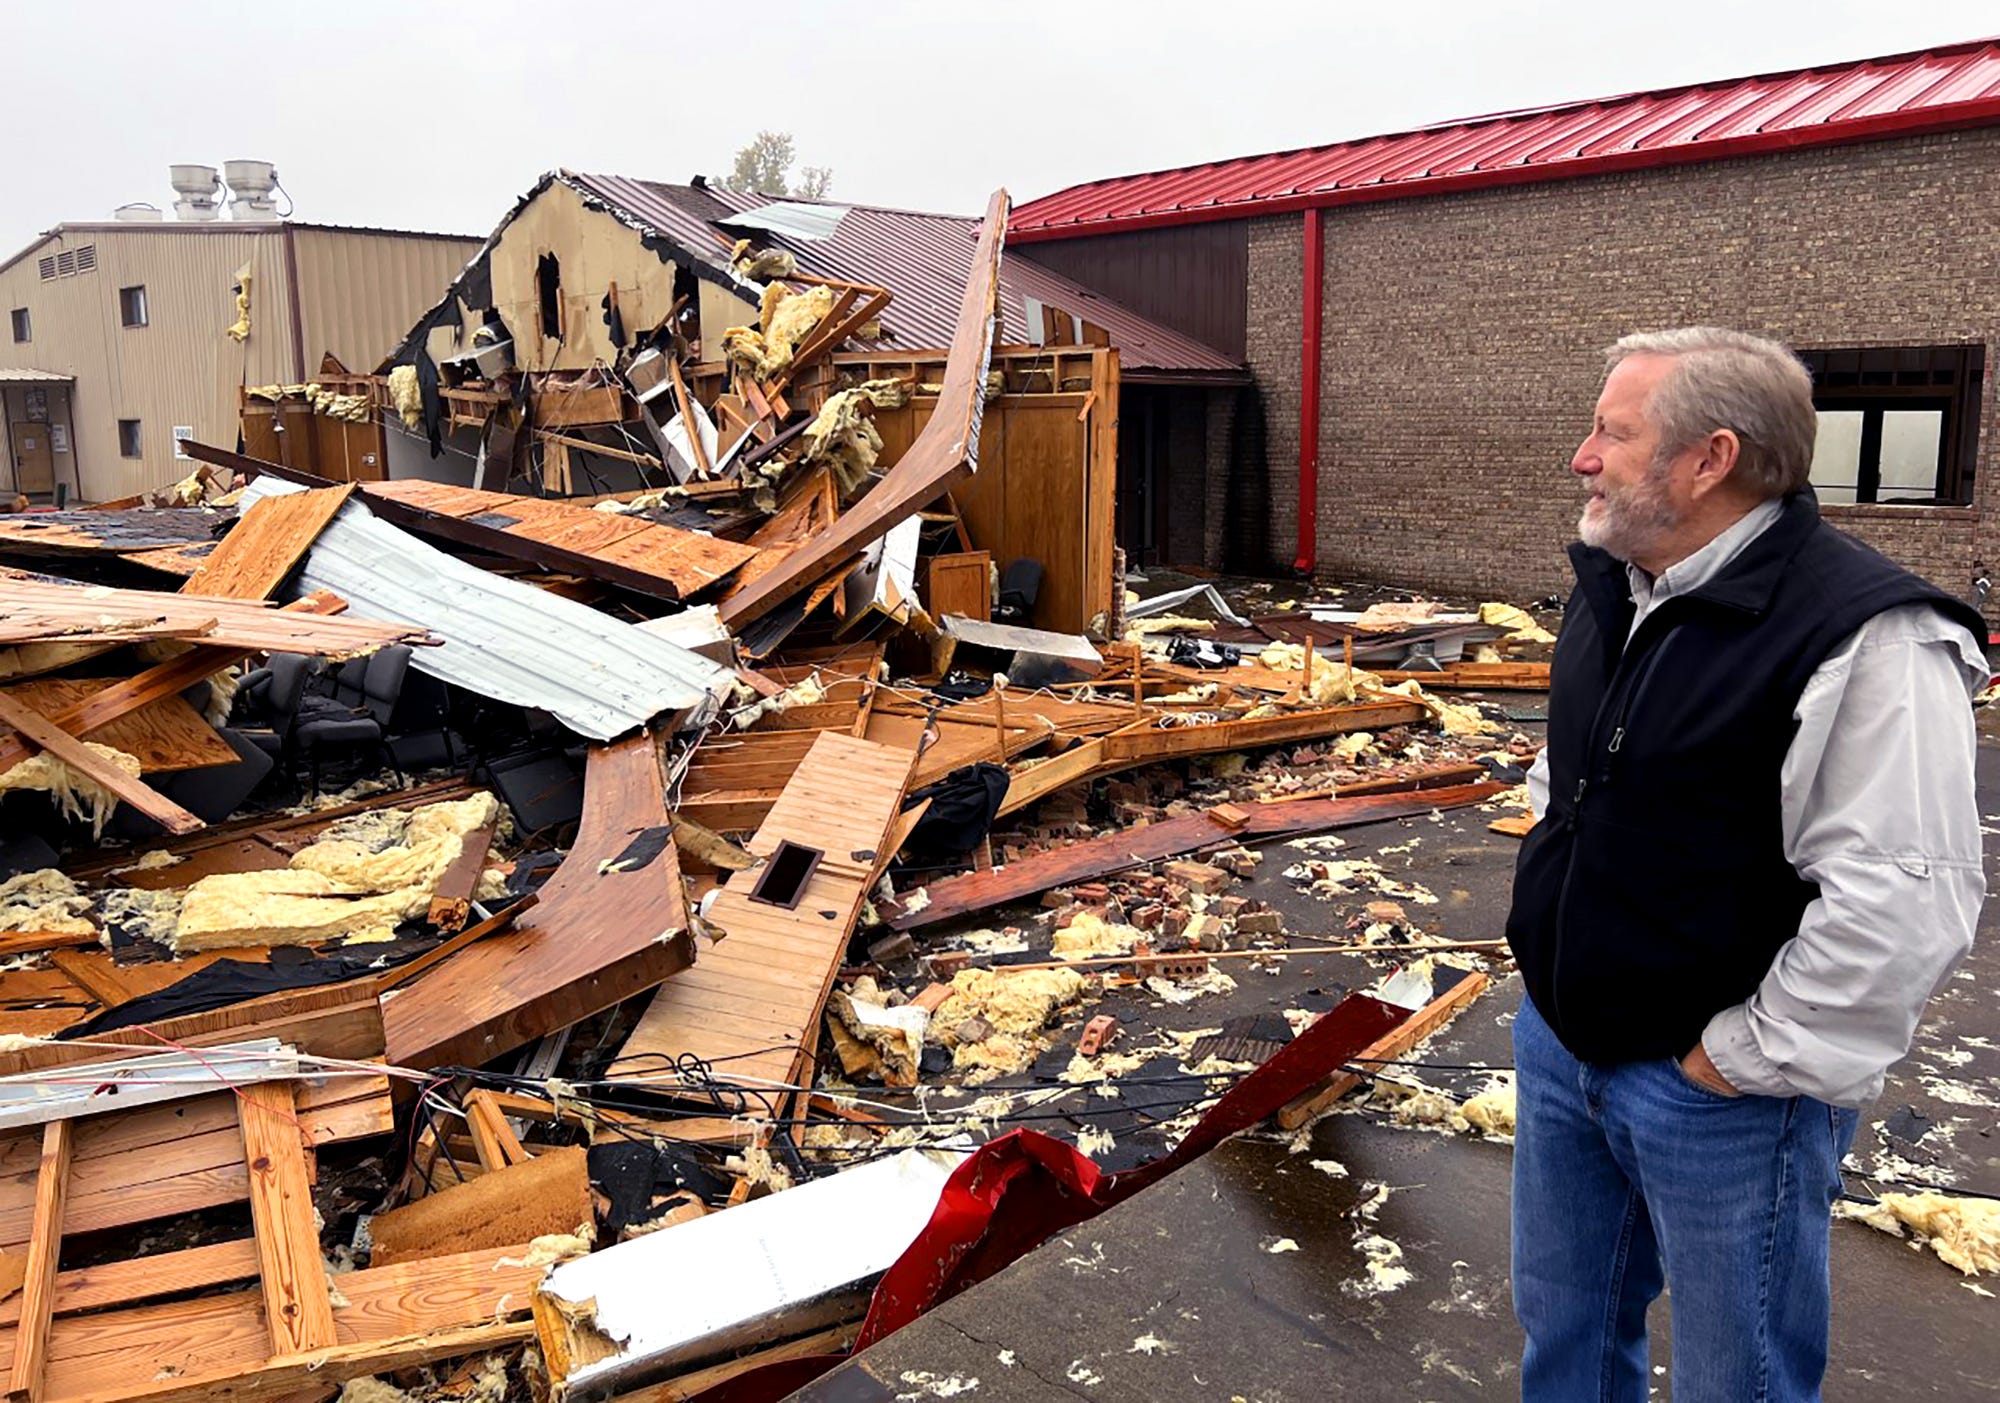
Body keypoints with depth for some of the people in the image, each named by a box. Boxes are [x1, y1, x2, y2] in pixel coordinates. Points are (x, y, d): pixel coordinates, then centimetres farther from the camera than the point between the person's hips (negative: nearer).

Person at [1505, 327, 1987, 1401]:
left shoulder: (1862, 637, -23)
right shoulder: (1609, 591, 4)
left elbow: (1901, 903, -27)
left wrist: (1749, 1060, -20)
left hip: (1717, 1089, -7)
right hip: (1557, 1040, 7)